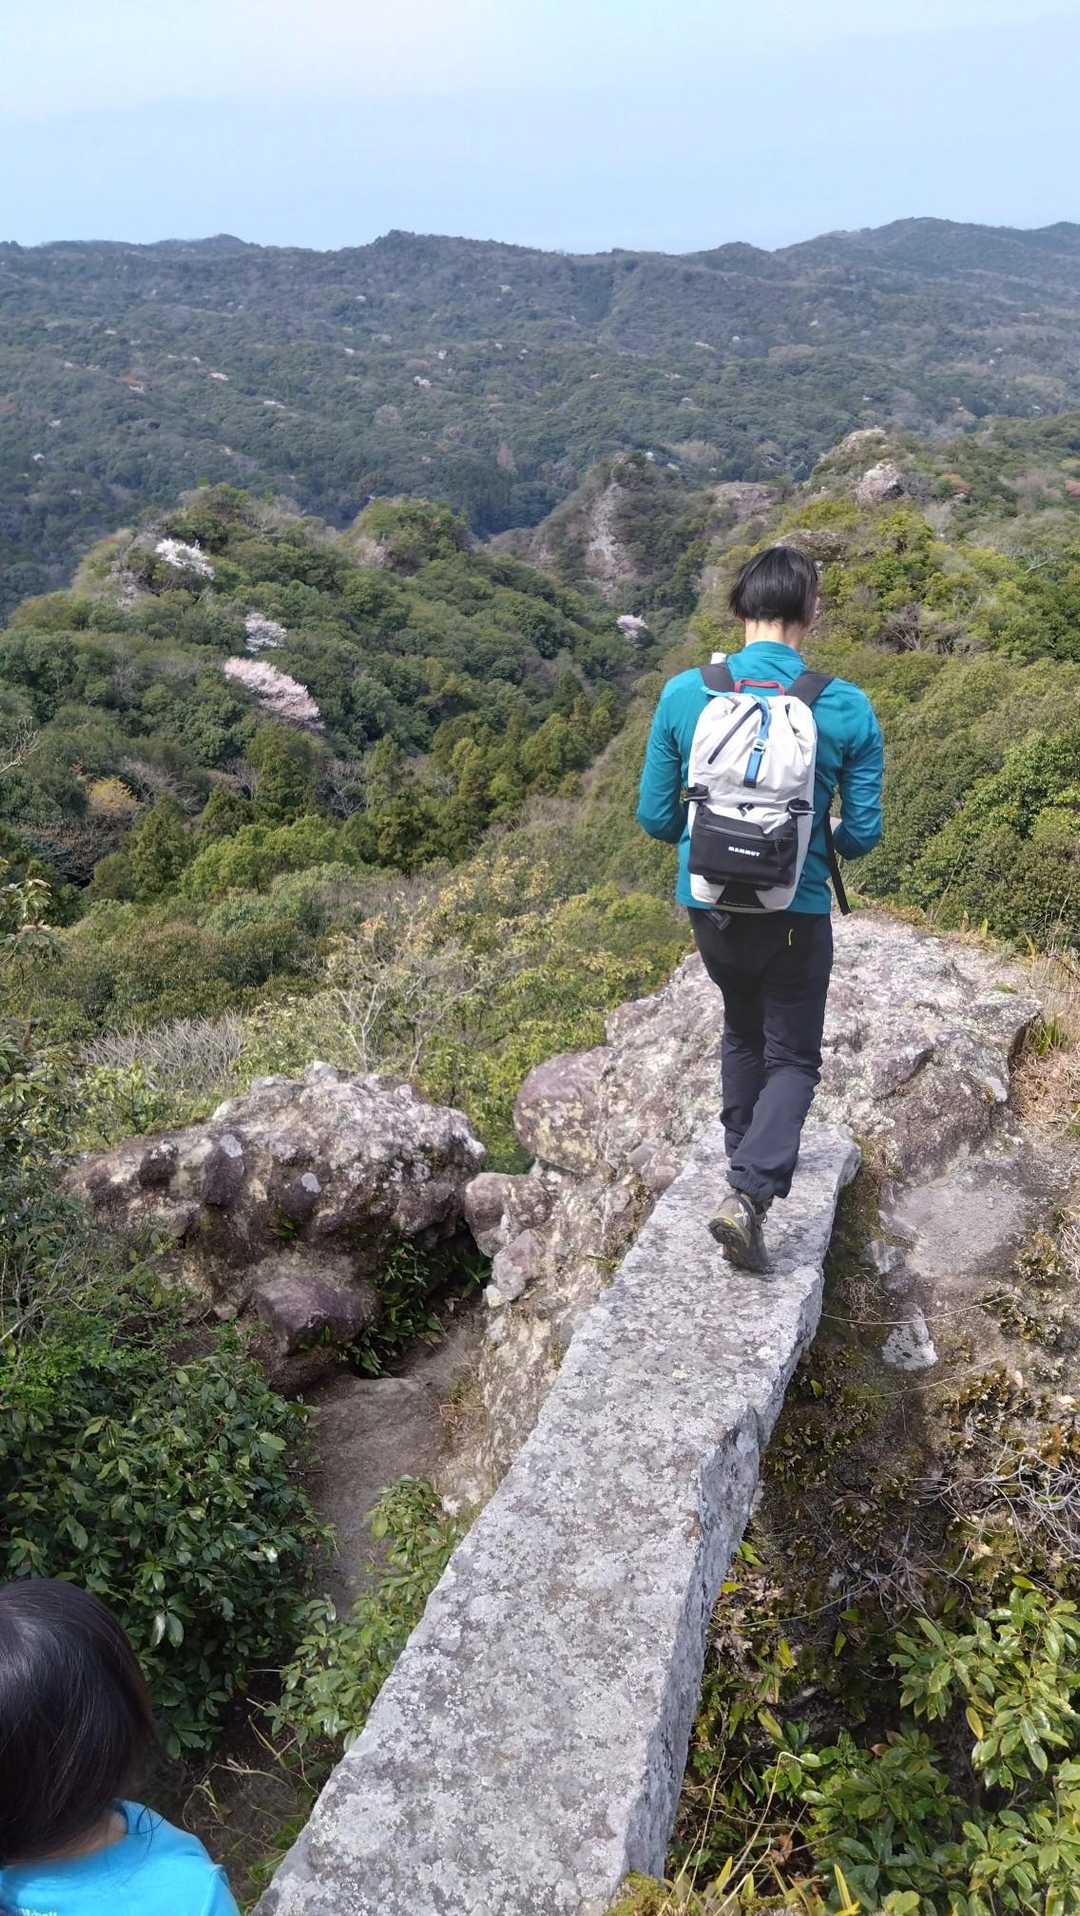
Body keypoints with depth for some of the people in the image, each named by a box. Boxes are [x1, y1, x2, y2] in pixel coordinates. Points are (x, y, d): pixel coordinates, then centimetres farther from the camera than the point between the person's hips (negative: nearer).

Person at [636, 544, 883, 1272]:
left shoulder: (684, 693, -8)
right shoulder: (848, 708, -11)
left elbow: (655, 815, -4)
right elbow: (863, 834, -6)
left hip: (709, 903, 3)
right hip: (796, 911, -3)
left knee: (743, 1030, 27)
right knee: (792, 1057, 11)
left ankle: (745, 1158, 40)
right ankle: (750, 1192, -7)